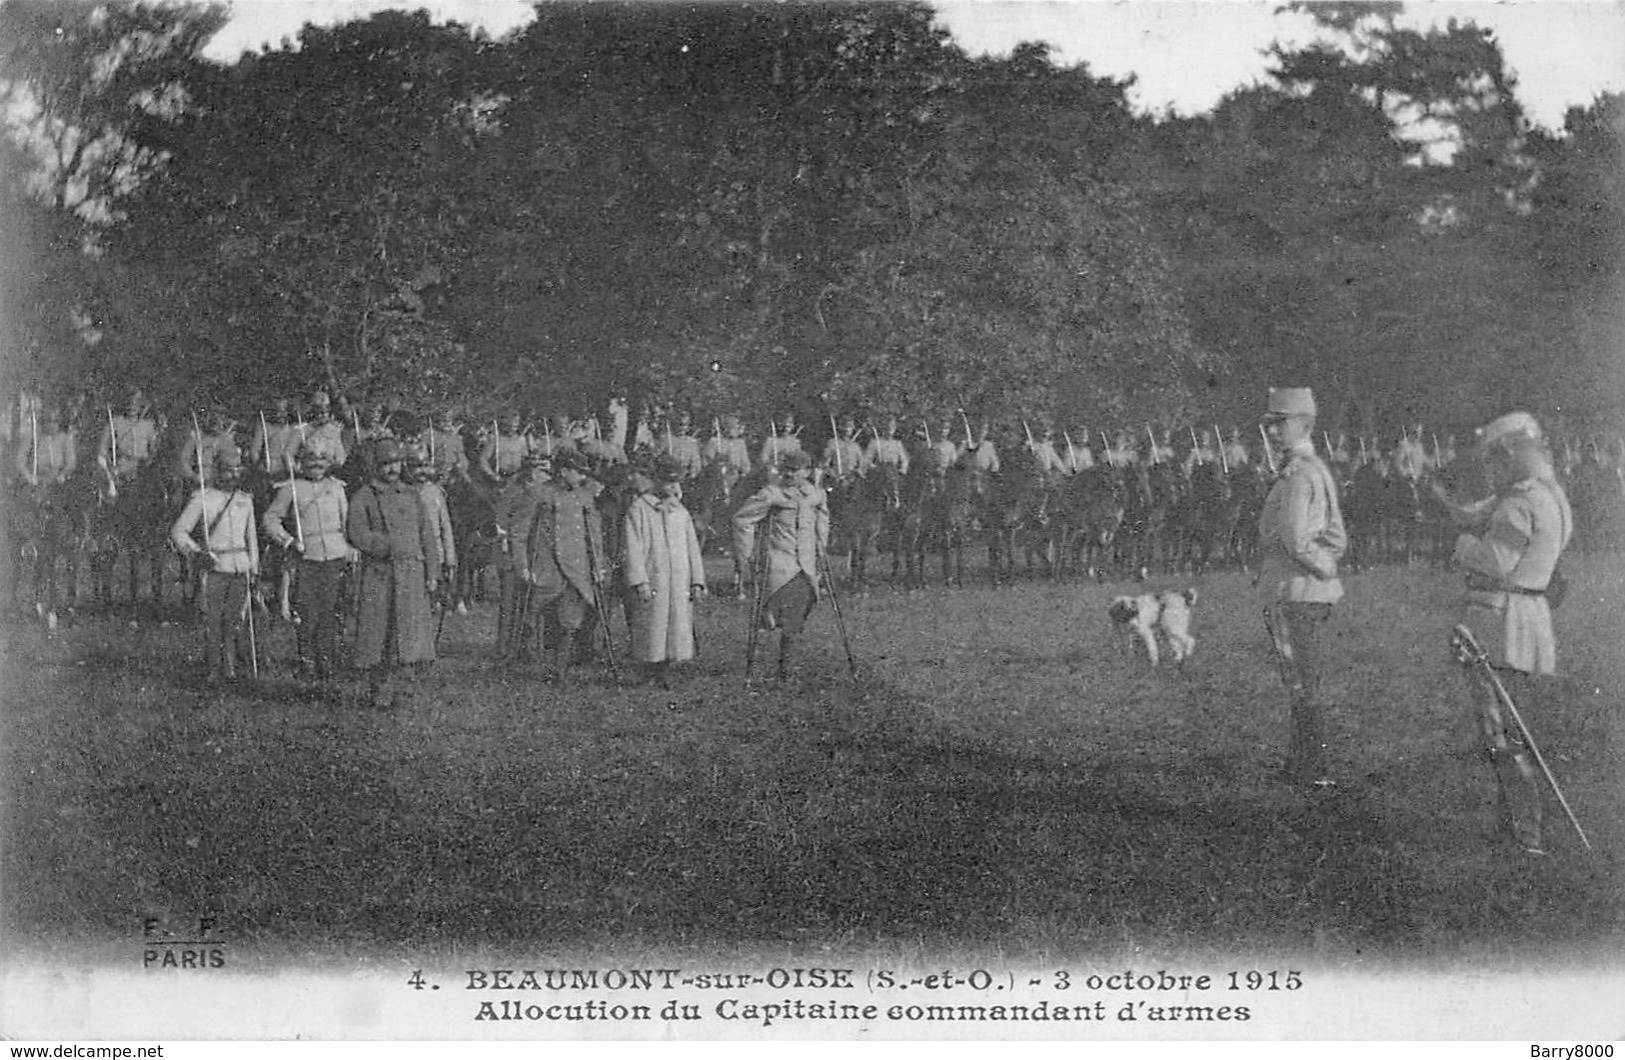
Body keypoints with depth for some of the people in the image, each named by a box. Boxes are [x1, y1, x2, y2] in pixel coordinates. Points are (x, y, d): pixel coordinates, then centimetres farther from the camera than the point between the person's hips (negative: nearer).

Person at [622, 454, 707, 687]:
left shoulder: (680, 511, 14)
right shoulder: (638, 509, -2)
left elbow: (692, 548, 15)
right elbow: (632, 548, -8)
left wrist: (697, 581, 8)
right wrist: (639, 581, -16)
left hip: (679, 584, 5)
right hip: (652, 584, -5)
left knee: (678, 629, 3)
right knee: (652, 630, -3)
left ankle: (665, 673, 11)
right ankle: (654, 671, 5)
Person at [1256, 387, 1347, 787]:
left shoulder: (1298, 475, -17)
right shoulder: (1319, 470, 16)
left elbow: (1296, 541, -21)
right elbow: (1337, 539, 22)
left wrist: (1323, 569, -6)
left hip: (1295, 591, -10)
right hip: (1313, 592, 10)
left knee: (1302, 686, -5)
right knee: (1304, 683, 15)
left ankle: (1311, 770, -1)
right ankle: (1301, 764, 23)